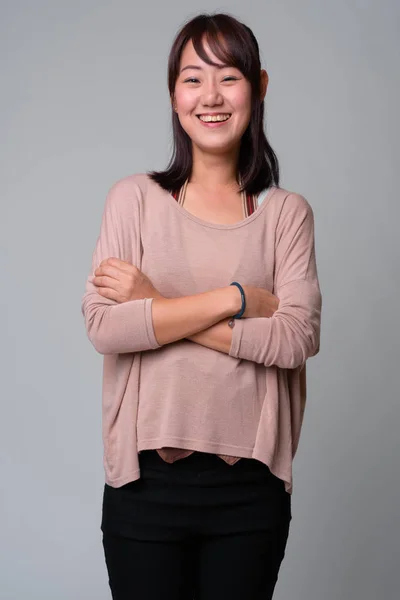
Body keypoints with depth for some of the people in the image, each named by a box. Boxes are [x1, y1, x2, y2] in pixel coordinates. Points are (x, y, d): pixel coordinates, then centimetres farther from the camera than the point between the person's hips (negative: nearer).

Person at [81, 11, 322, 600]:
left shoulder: (287, 212, 3)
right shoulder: (134, 198, 1)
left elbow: (298, 338, -11)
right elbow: (103, 325, -11)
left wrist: (155, 305, -13)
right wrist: (236, 298, -13)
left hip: (251, 486, 1)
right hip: (147, 482, 0)